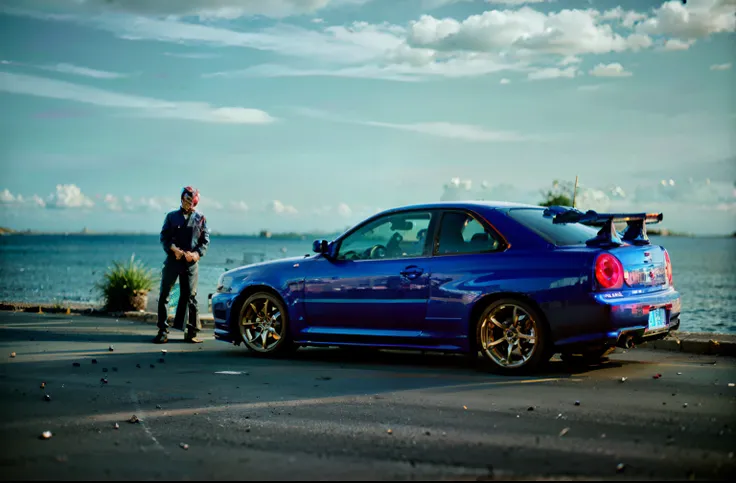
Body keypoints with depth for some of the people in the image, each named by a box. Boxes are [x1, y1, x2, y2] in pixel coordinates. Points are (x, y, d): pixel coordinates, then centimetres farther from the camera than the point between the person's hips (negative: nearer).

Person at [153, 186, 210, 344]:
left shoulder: (200, 218, 10)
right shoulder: (172, 216, 12)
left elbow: (205, 241, 6)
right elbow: (164, 237, 6)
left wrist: (196, 254, -11)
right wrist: (175, 250, -11)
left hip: (191, 263, -1)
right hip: (173, 260, 1)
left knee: (190, 297, 0)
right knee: (164, 295, -2)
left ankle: (192, 332, 5)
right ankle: (163, 331, 2)